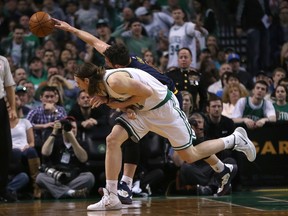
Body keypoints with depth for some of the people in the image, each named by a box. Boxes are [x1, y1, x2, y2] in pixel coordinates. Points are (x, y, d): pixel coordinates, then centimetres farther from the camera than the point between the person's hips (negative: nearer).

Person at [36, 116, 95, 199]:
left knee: (89, 176, -28)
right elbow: (45, 152, -4)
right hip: (55, 180, 0)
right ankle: (71, 192, -46)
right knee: (40, 177, -29)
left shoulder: (80, 145, 17)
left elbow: (83, 159, -6)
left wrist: (72, 138, -12)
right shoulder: (56, 142, 18)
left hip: (74, 180, 0)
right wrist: (54, 133, -7)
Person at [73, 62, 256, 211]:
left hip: (163, 107, -9)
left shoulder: (115, 81, -28)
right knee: (112, 140, -10)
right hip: (142, 110, 9)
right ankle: (111, 198, -9)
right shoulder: (102, 83, 1)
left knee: (190, 156, 1)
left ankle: (235, 139, 20)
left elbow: (147, 92, -27)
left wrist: (123, 105, -18)